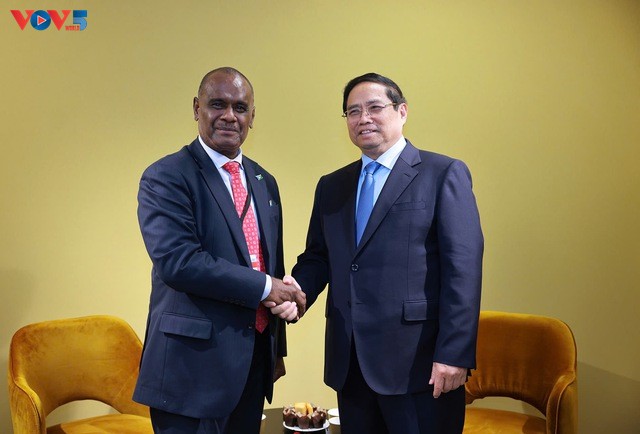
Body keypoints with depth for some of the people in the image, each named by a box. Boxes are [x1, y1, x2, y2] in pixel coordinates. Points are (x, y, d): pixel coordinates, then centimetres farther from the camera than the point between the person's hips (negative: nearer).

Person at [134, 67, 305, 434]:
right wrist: (265, 287, -16)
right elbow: (177, 260, -21)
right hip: (194, 363, -6)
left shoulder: (264, 182, 13)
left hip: (255, 361, 7)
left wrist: (277, 349, 12)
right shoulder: (166, 177, -9)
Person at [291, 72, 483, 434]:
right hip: (349, 362, 5)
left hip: (419, 363, -5)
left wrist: (453, 354, -16)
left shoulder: (445, 174, -2)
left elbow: (463, 267, -9)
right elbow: (317, 257, 15)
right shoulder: (331, 186, 15)